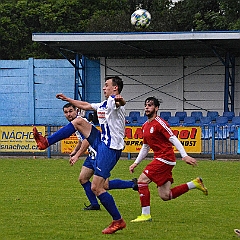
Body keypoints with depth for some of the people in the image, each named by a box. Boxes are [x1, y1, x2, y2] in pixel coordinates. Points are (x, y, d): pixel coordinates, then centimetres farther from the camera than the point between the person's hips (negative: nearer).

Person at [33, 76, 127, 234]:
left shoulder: (113, 101, -13)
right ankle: (46, 142, 14)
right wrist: (68, 99, 44)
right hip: (101, 142, 10)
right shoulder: (104, 104, 18)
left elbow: (119, 102, -39)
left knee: (96, 188, -11)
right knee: (78, 122, 11)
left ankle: (118, 221, -2)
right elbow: (86, 105, 35)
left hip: (110, 149, -10)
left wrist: (119, 101, -63)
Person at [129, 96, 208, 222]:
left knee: (142, 180, -14)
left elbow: (173, 139, -16)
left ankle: (145, 215, -9)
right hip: (159, 159, 9)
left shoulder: (159, 123, -11)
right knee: (165, 196, 5)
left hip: (165, 158, -9)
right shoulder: (145, 126, 16)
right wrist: (136, 163, 22)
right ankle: (194, 184, 18)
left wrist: (184, 156, -22)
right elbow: (145, 147, 26)